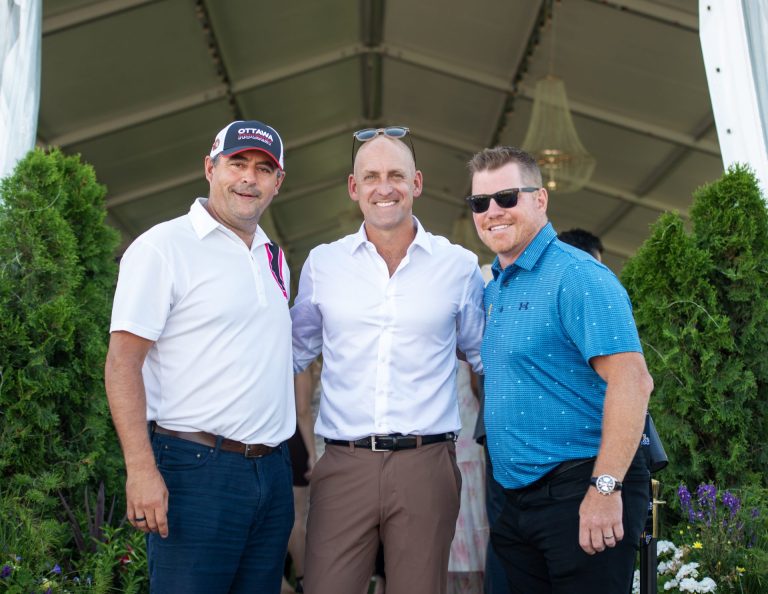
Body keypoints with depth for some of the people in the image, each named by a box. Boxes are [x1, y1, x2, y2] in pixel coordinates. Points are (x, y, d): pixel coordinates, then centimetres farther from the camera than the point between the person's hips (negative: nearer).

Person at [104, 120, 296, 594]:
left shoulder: (274, 260, 15)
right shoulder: (164, 247, -6)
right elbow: (123, 363, -11)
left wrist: (298, 448, 14)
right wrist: (141, 470, -19)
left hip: (272, 472, 7)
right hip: (197, 470, -6)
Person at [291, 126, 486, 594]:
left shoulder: (459, 266, 4)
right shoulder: (322, 264, 7)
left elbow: (487, 356, 16)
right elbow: (293, 353, 19)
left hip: (426, 464, 0)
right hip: (343, 465, 1)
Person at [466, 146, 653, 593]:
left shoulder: (577, 275, -14)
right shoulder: (495, 288, 12)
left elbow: (631, 380, -22)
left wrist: (606, 487, -25)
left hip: (579, 493, -8)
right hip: (516, 498, 8)